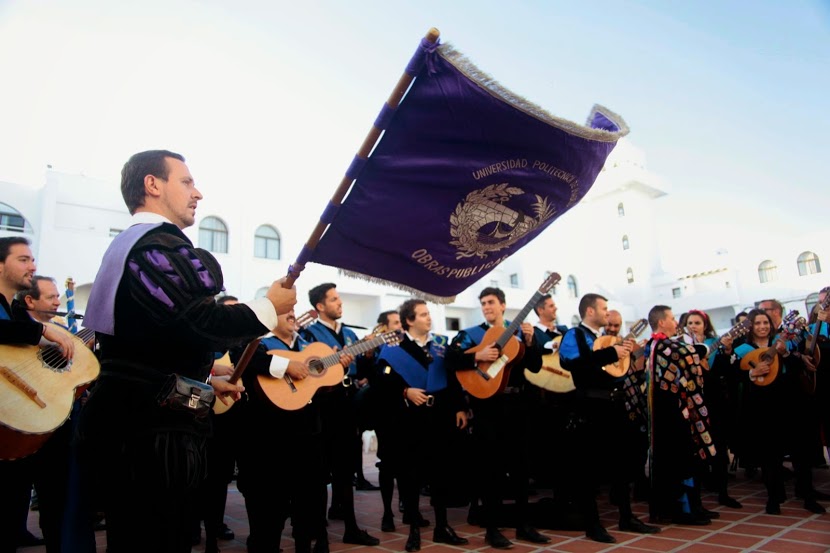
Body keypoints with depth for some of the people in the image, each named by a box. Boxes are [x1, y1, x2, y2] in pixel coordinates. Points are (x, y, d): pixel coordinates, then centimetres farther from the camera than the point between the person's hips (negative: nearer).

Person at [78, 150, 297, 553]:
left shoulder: (129, 243, 20)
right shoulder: (159, 242, -13)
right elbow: (199, 323, -27)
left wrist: (202, 381, 26)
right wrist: (269, 308, -12)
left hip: (132, 410, 11)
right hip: (151, 421, -11)